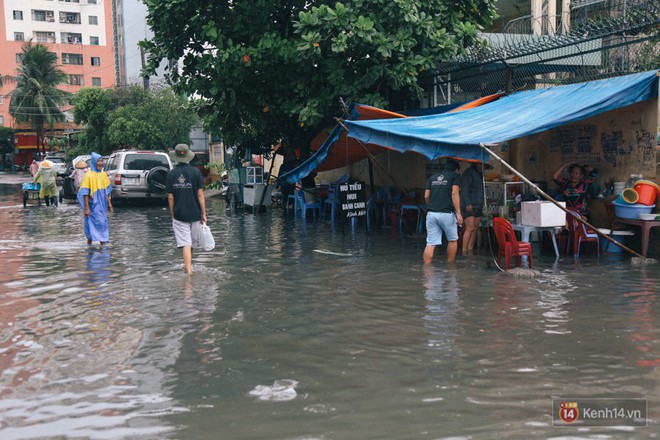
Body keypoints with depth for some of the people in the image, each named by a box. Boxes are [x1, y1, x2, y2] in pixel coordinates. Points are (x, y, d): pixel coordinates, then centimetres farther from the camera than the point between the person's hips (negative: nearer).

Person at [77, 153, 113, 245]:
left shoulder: (103, 174, 7)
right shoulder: (88, 175, -11)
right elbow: (85, 193, -13)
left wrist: (109, 203, 13)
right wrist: (86, 208, -16)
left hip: (102, 205, 6)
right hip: (93, 205, -6)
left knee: (103, 223, 7)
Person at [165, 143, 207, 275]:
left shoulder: (171, 174, -2)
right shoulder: (195, 172, -6)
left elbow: (170, 197, -1)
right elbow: (200, 194, -8)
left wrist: (172, 214, 10)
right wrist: (204, 213, -2)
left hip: (179, 215, 0)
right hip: (195, 214, 0)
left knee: (185, 245, -2)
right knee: (192, 244, 17)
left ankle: (188, 271, -9)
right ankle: (188, 266, 34)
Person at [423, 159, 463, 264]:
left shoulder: (433, 177, 20)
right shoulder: (455, 176, 5)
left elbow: (426, 196, 14)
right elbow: (454, 193, -9)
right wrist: (458, 213, -13)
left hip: (431, 213, 4)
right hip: (446, 213, -4)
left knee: (430, 243, 2)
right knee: (452, 240, 16)